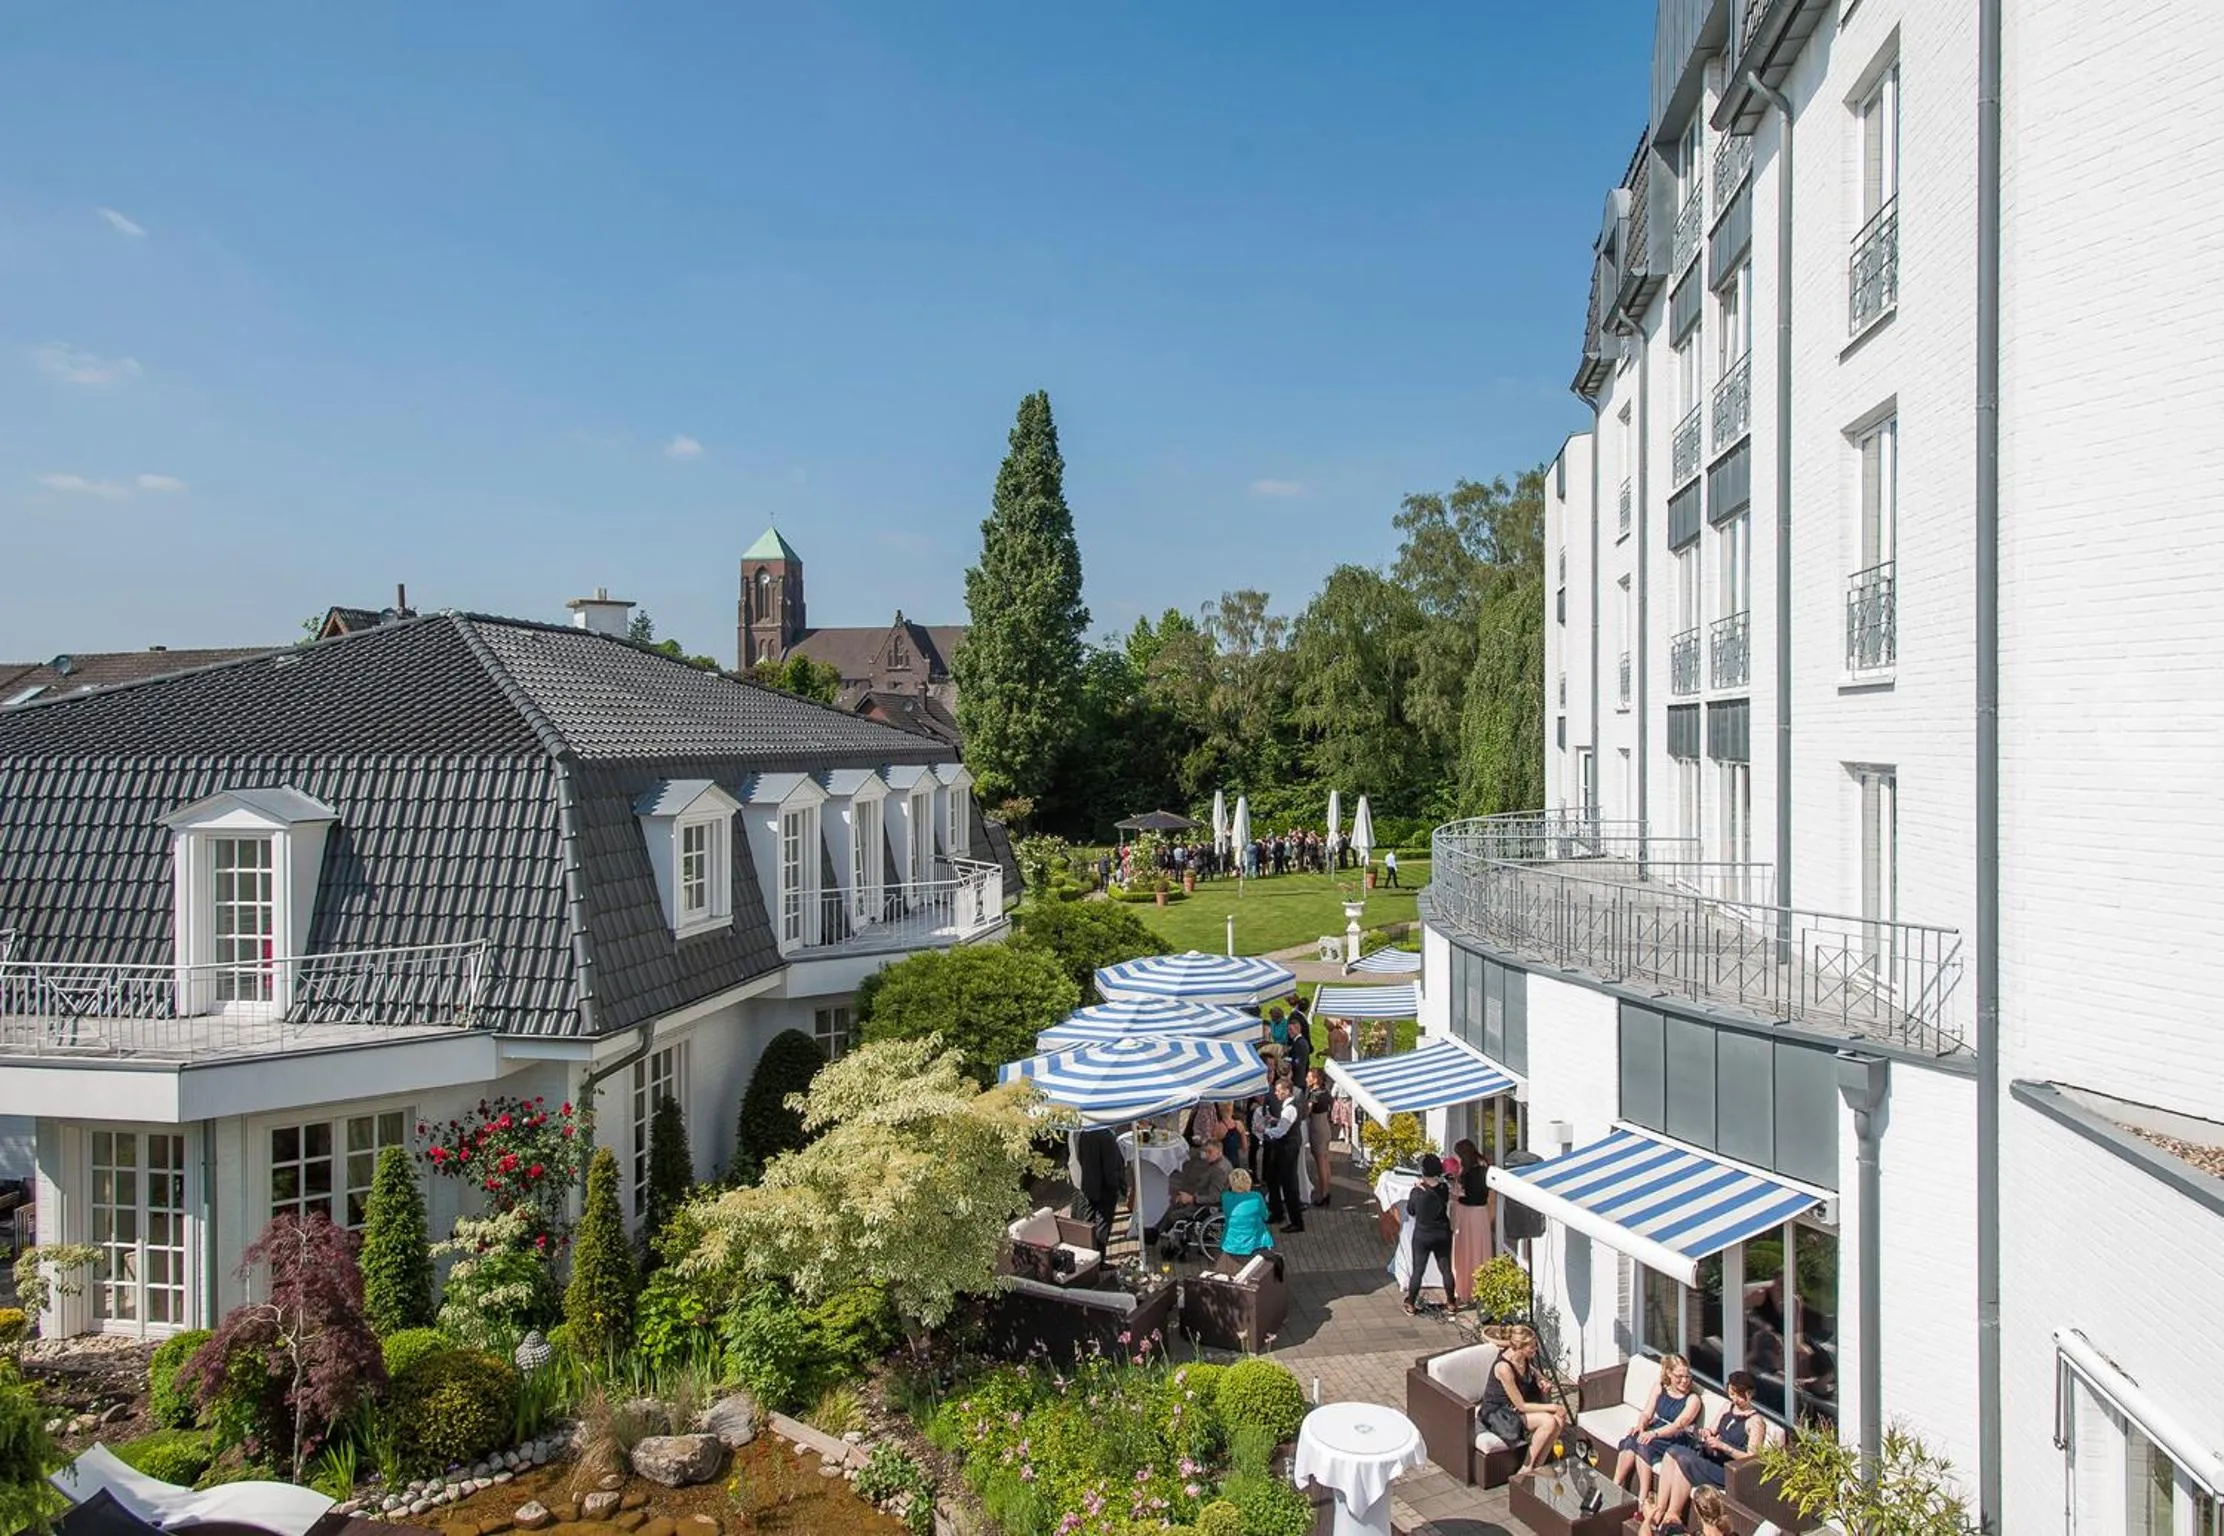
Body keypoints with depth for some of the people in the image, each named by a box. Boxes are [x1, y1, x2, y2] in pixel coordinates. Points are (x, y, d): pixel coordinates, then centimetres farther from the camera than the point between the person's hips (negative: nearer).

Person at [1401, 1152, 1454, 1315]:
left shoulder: (1417, 1192, -19)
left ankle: (1410, 1305, 15)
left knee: (1418, 1271, 9)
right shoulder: (1444, 1189, -11)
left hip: (1422, 1236, -2)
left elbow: (1410, 1211, -3)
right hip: (1442, 1235, 2)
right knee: (1446, 1269, 16)